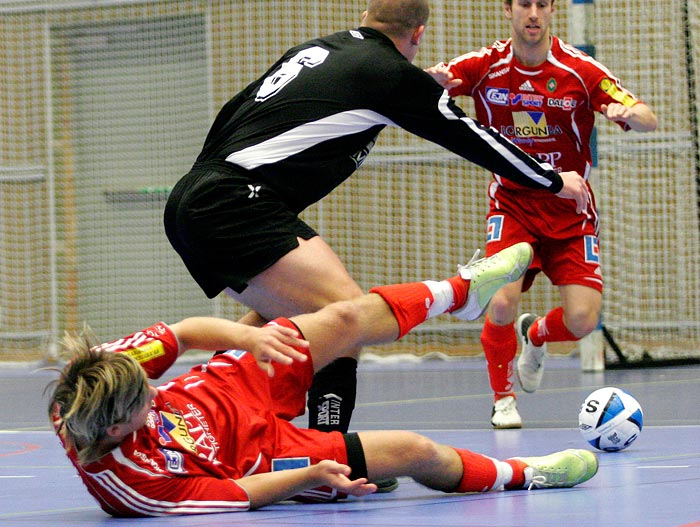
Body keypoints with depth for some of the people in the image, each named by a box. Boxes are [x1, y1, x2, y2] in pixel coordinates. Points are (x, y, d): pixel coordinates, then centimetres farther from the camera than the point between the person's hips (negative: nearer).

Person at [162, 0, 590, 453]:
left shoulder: (313, 50, 20)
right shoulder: (394, 73, -1)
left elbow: (233, 113, 25)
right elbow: (471, 137, 8)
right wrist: (553, 181, 21)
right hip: (239, 206, -9)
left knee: (280, 316, 27)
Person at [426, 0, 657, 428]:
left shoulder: (581, 70, -11)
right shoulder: (484, 66, -7)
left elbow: (648, 121, -15)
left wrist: (629, 112, -40)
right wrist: (432, 79, -34)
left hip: (570, 210, 0)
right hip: (511, 204, 0)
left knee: (582, 319, -13)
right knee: (502, 304, -22)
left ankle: (535, 335, 25)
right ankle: (503, 399, 6)